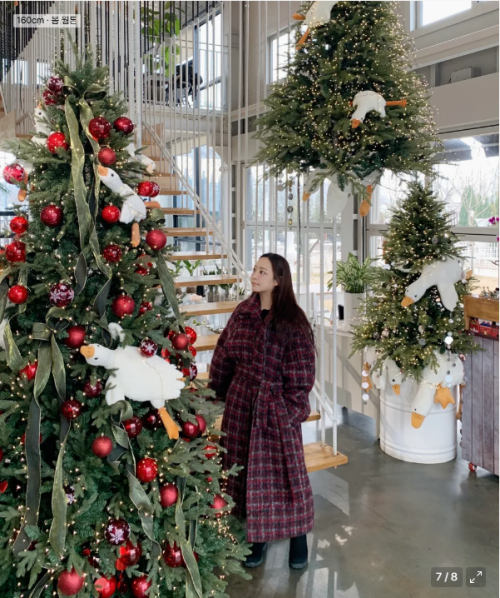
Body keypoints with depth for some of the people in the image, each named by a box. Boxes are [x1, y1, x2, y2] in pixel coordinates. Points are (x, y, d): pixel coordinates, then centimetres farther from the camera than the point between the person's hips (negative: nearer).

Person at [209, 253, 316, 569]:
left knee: (285, 470, 6)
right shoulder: (243, 313, 3)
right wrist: (219, 394, 9)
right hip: (241, 404, 5)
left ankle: (299, 537, 26)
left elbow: (301, 374, -10)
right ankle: (258, 537, 30)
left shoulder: (292, 321, -12)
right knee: (247, 470, 12)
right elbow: (223, 356, 9)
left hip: (276, 407, -5)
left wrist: (292, 407, -12)